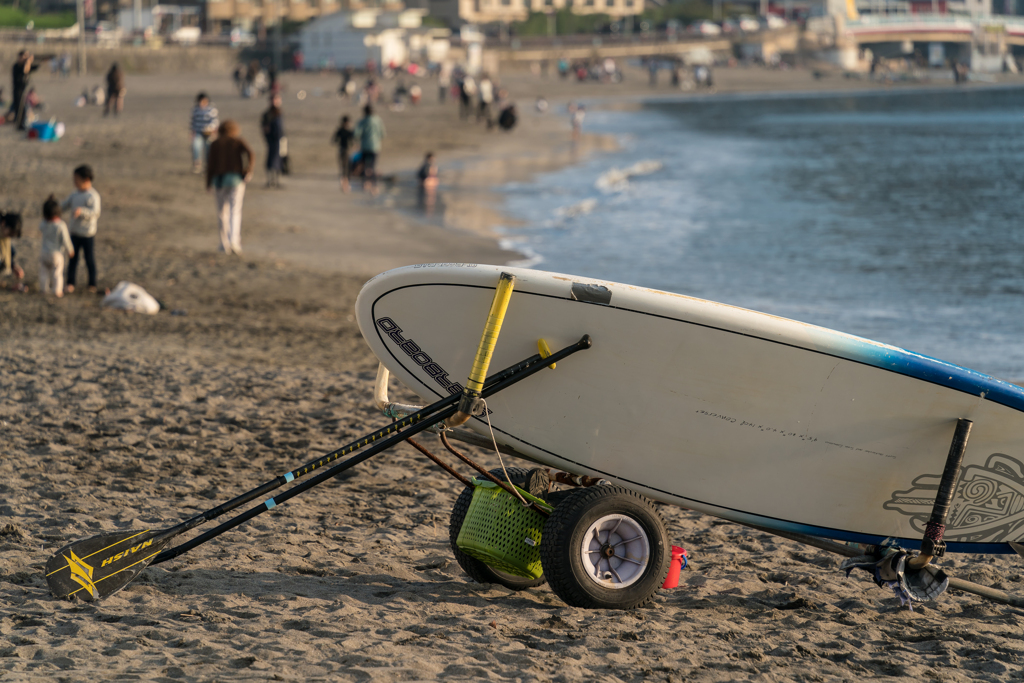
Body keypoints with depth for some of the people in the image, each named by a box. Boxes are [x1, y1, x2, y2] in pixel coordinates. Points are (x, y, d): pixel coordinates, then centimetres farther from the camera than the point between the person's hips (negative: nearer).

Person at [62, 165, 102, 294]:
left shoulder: (93, 196, -15)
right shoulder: (75, 194, 6)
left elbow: (94, 213, -26)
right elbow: (64, 207, 14)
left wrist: (81, 211, -40)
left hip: (88, 234, -6)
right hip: (75, 232, 6)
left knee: (90, 259, 5)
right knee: (73, 258, 7)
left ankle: (92, 284, 19)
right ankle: (70, 283, 13)